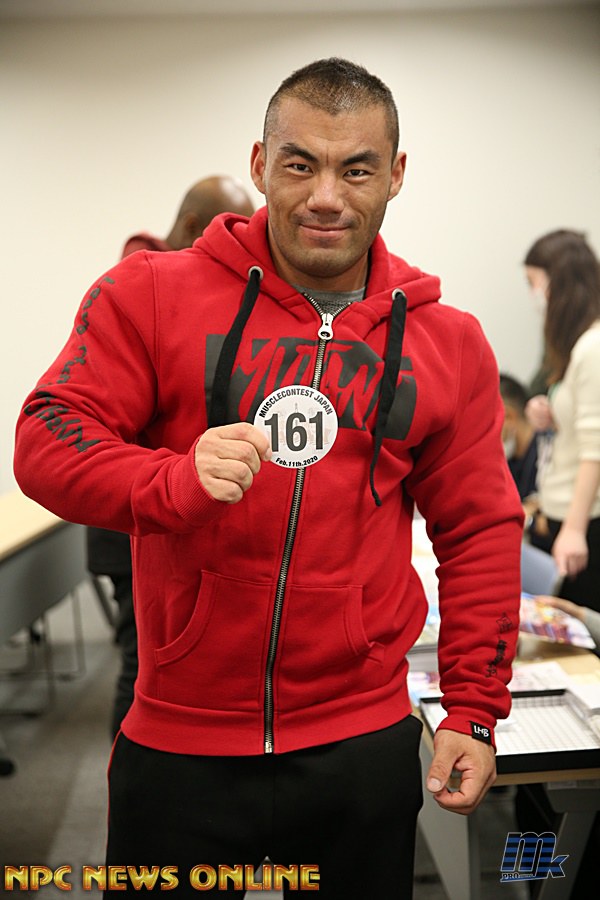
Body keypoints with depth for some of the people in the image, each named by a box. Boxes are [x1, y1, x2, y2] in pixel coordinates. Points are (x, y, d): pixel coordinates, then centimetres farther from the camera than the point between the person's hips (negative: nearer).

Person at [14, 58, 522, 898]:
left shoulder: (450, 341, 2)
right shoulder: (153, 294, -5)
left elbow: (480, 532, 6)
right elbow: (46, 440, -8)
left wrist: (474, 711, 3)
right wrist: (177, 480, -27)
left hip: (365, 750, 2)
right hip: (177, 745, -1)